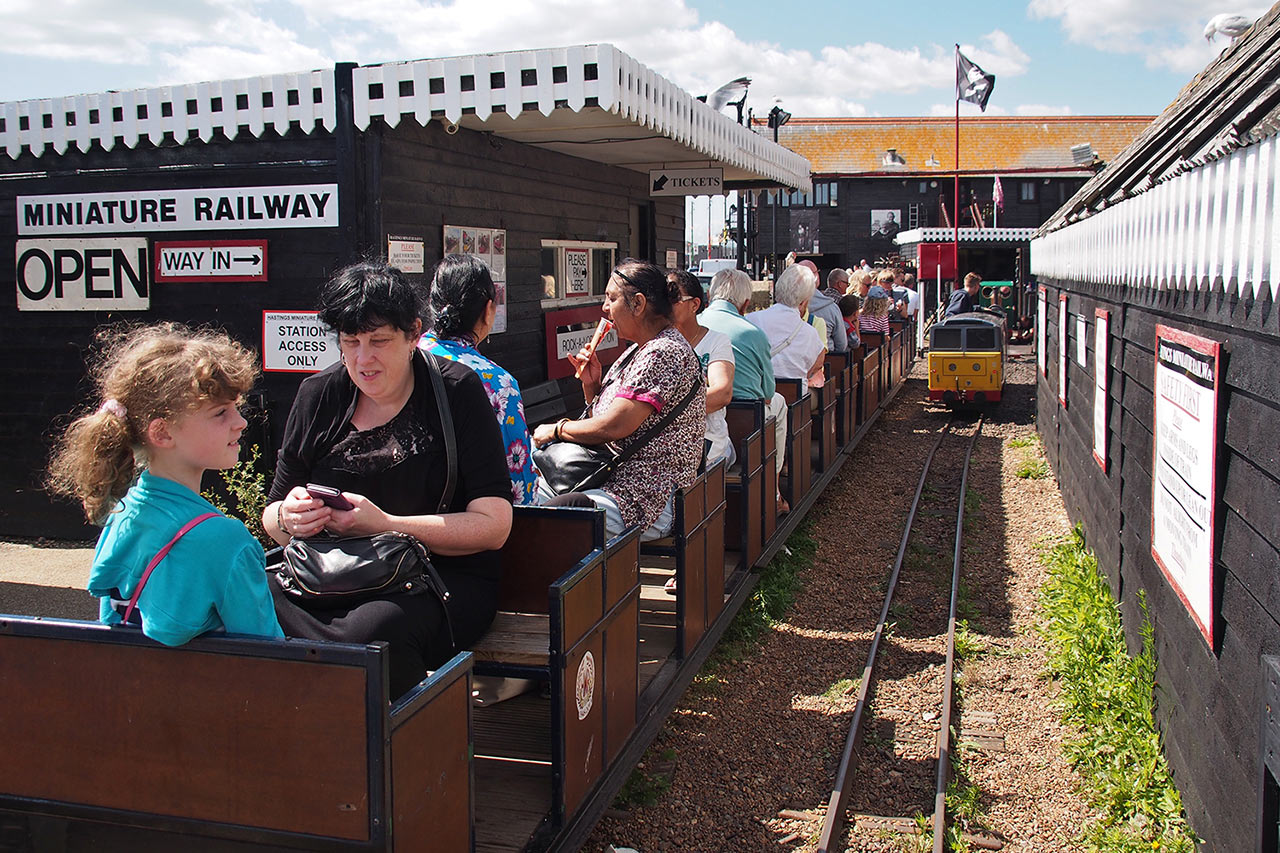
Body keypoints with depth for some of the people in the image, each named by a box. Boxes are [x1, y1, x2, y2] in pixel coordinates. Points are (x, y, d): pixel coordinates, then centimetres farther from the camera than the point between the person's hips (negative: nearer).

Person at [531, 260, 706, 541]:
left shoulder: (665, 353, -15)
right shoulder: (639, 350, 18)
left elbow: (614, 427, -22)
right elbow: (605, 416, 24)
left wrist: (556, 430, -6)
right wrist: (593, 386, 5)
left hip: (646, 499, -11)